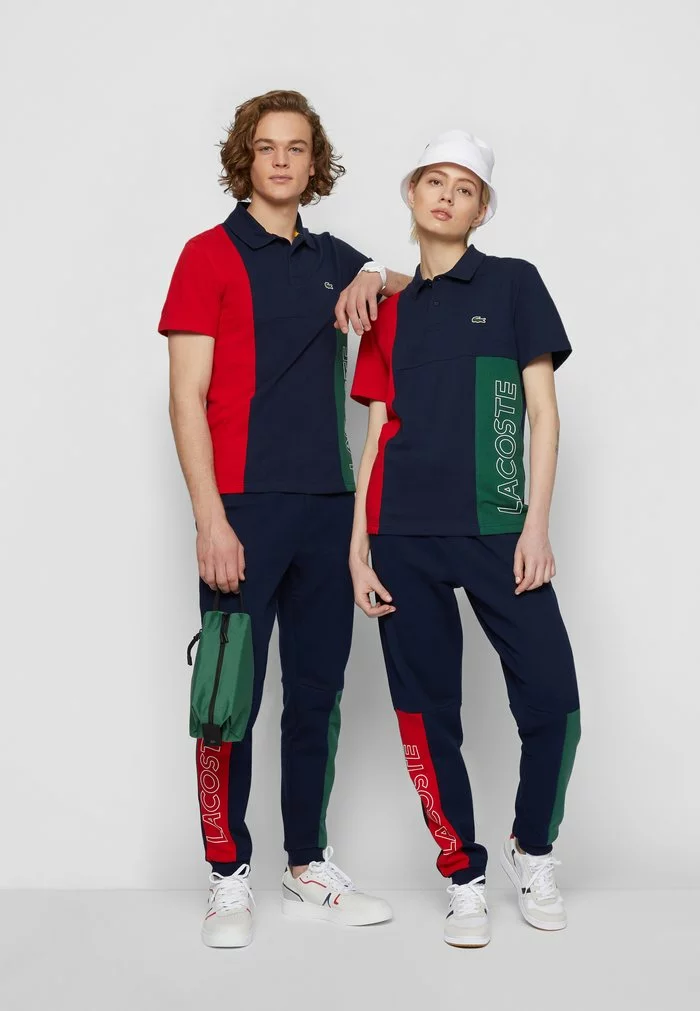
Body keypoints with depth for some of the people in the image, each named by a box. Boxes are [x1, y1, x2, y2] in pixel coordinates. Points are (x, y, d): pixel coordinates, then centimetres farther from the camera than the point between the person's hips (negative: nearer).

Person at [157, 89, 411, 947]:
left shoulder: (333, 260, 14)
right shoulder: (211, 254, 0)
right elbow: (187, 399, -6)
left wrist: (377, 278, 5)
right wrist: (209, 516, -15)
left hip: (328, 506, 5)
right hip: (244, 510, -5)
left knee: (318, 693, 10)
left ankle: (309, 869, 22)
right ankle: (229, 878, 13)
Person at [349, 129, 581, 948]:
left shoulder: (513, 283, 6)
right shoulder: (389, 310, 14)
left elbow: (542, 411, 2)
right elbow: (377, 432, 12)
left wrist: (536, 525, -8)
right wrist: (358, 545, 4)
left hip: (494, 528, -2)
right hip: (402, 534, 3)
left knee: (552, 701, -7)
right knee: (426, 713, 4)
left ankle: (531, 851, 20)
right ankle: (464, 876, 20)